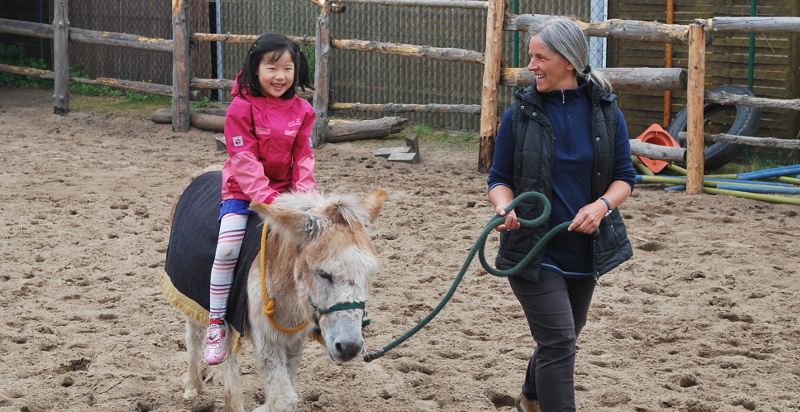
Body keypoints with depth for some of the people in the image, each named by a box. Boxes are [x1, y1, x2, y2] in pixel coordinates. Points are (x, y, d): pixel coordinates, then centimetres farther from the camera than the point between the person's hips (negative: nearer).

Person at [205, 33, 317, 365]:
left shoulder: (301, 110, 2)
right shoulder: (241, 108, -13)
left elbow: (303, 157, 2)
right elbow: (244, 159, -17)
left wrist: (304, 194, -14)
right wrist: (266, 198, -26)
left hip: (285, 190, 4)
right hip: (243, 190, -4)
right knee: (227, 247, -23)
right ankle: (216, 322, -13)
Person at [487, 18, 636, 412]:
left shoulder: (605, 110, -2)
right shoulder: (520, 113, -6)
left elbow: (624, 176, 2)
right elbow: (499, 177, 0)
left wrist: (602, 205, -18)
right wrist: (504, 207, -22)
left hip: (585, 247, 4)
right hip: (534, 247, -4)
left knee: (565, 335, 22)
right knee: (559, 339, -13)